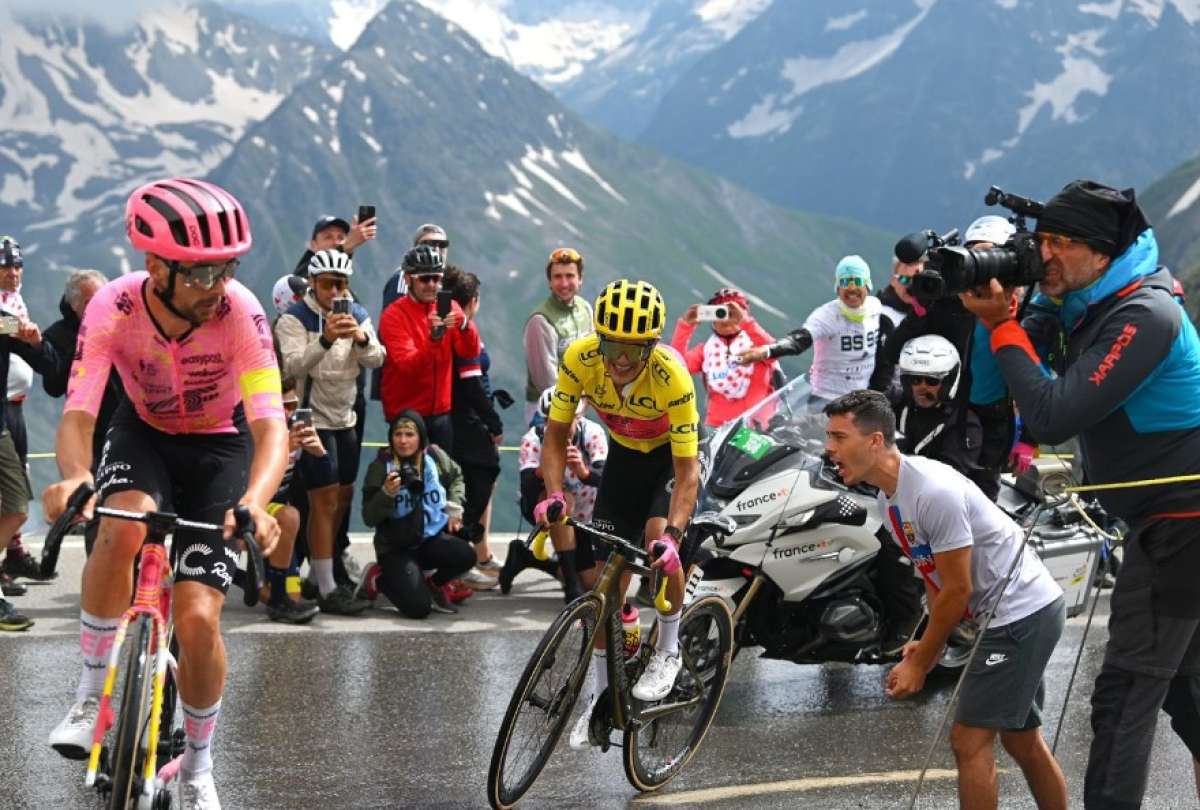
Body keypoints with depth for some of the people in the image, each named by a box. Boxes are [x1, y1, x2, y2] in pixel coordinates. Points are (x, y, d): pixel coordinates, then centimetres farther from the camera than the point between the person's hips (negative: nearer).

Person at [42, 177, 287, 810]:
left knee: (197, 620, -13)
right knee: (123, 526, -35)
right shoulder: (114, 307, -26)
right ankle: (92, 693, -15)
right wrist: (74, 477, -54)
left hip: (220, 447, -1)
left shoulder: (239, 311, -29)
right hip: (144, 435, 1)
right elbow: (77, 414, -30)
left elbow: (271, 425, -35)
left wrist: (255, 502, -56)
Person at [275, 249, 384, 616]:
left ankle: (323, 568, 29)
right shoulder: (294, 319, -11)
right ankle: (326, 589, -11)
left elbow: (376, 360, -8)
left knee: (344, 495, 13)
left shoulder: (358, 315, 5)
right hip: (314, 419, -6)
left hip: (345, 417, 7)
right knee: (325, 500, -11)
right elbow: (293, 365, -24)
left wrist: (361, 339, -30)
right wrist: (325, 340, -40)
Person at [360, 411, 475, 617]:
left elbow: (456, 477, 22)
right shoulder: (380, 467, -11)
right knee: (418, 608, -21)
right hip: (396, 547, -4)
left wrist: (454, 507, 8)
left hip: (431, 538, 4)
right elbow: (369, 518, -11)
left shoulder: (435, 457, -2)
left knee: (466, 556, -27)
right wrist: (387, 493, -27)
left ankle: (433, 584, 7)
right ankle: (378, 579, 10)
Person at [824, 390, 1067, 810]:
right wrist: (929, 645, 1)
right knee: (1022, 739, 19)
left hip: (1022, 613, -10)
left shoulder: (934, 492, -25)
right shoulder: (888, 498, 5)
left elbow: (958, 590, -21)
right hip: (1019, 614, 10)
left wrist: (920, 664, -12)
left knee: (969, 740, -10)